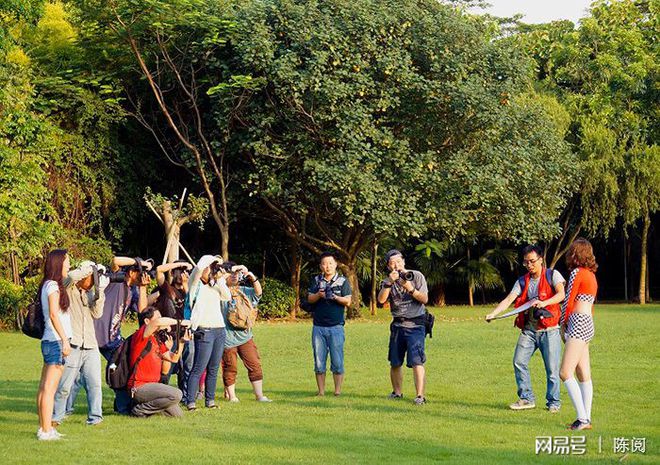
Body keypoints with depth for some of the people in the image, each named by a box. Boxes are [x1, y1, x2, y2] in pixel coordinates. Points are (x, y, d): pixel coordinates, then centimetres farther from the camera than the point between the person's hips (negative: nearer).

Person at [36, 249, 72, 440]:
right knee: (49, 388, -10)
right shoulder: (53, 285, -9)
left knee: (44, 387, 10)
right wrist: (65, 340, -19)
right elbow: (54, 314, -17)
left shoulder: (48, 285, 17)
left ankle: (44, 428, 15)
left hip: (49, 341, 10)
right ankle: (46, 431, -10)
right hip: (56, 341, -10)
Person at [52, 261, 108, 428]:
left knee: (94, 383, 1)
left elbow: (97, 313, 7)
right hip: (71, 346, -6)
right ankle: (56, 417, 12)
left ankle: (95, 417, 7)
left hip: (90, 347, 6)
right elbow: (71, 276, -23)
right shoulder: (67, 289, 0)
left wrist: (100, 291, -2)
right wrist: (90, 268, -10)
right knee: (64, 386, -1)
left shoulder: (90, 294, 20)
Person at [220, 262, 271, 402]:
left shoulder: (243, 290, 14)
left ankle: (259, 395, 6)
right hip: (228, 338, -5)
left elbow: (258, 292, 7)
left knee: (255, 365, 1)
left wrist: (253, 278, -9)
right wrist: (234, 268, -17)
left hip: (245, 336, 5)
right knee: (230, 368, 3)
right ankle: (231, 395, 17)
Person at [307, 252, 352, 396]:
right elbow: (309, 299, 6)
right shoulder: (316, 280, 12)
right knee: (319, 362, 3)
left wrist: (335, 297, -19)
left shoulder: (342, 281, 5)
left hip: (336, 326, -2)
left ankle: (338, 391, 1)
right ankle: (321, 391, 8)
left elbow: (348, 301, -1)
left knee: (337, 361, -4)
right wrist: (319, 295, -15)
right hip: (318, 326, 2)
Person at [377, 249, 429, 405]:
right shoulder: (388, 281, 8)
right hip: (397, 325, 4)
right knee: (395, 363, 10)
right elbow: (381, 300, -9)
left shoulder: (416, 276, 0)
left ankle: (420, 395, -18)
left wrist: (411, 289, -19)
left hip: (415, 325, -4)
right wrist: (390, 282, -18)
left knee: (416, 361, -15)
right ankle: (397, 392, 26)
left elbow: (425, 299, -4)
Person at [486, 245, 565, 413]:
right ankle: (526, 398, 9)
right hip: (528, 330, 4)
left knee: (552, 368, -3)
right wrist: (493, 313, -17)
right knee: (519, 362, -3)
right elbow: (508, 299, 0)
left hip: (549, 330, -4)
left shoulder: (552, 275, -1)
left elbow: (561, 294, -17)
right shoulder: (522, 281, 10)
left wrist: (544, 303, -34)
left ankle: (553, 402, 11)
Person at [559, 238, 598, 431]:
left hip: (578, 323, -10)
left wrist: (563, 325, 3)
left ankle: (583, 418, -18)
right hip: (588, 324, 10)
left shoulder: (577, 272, -9)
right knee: (584, 375, 9)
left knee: (565, 373, -13)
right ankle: (587, 419, 8)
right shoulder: (591, 274, 18)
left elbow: (568, 302, -9)